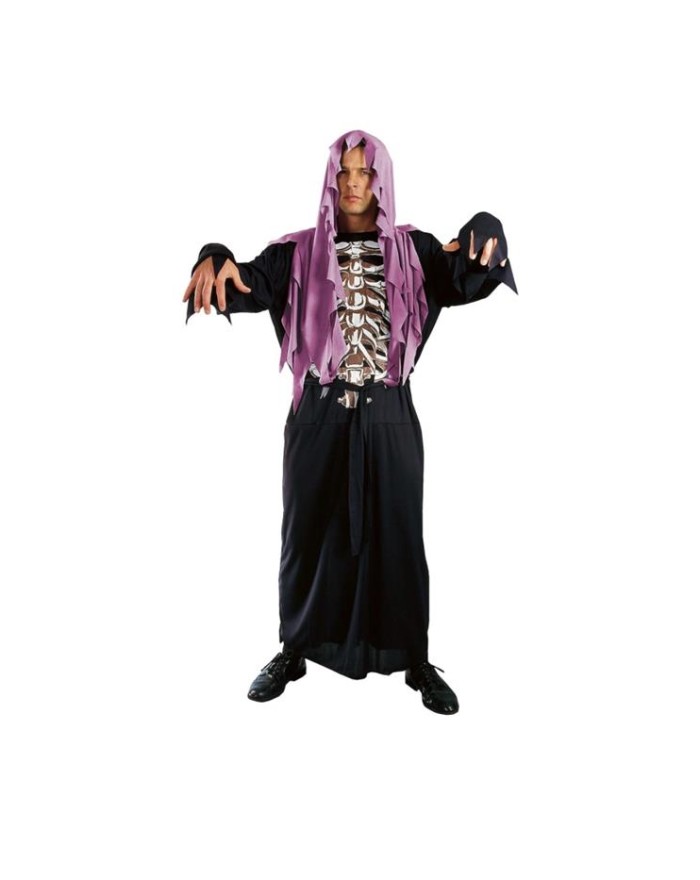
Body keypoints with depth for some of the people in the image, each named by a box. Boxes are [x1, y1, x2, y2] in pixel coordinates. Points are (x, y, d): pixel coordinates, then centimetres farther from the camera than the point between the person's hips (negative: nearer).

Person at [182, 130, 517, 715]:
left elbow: (470, 277, -10)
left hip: (388, 417, 0)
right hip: (319, 416, 0)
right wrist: (215, 259, -33)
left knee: (397, 535, 6)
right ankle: (294, 651, 27)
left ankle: (415, 659, 22)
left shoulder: (413, 250, 5)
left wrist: (488, 232, -32)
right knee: (308, 533, 10)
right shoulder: (300, 252, 4)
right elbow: (248, 286, -10)